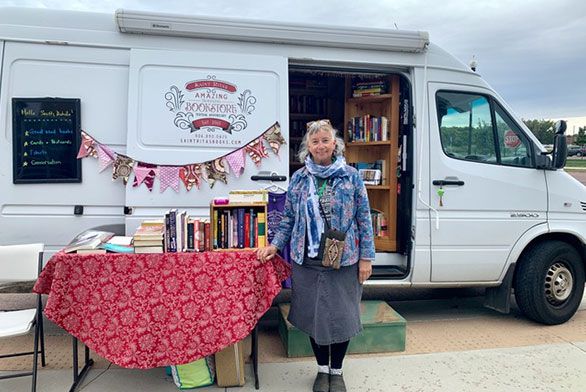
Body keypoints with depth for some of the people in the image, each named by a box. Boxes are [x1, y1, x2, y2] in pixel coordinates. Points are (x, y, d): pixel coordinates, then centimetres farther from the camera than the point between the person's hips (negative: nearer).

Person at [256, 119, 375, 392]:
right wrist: (274, 245, -1)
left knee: (342, 316, 7)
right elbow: (289, 219, 10)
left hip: (344, 262, -1)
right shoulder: (299, 179, 3)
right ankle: (322, 369, 33)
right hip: (307, 261, 2)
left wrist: (366, 257, -4)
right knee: (313, 315, 11)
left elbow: (363, 219, -1)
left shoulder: (351, 177, -3)